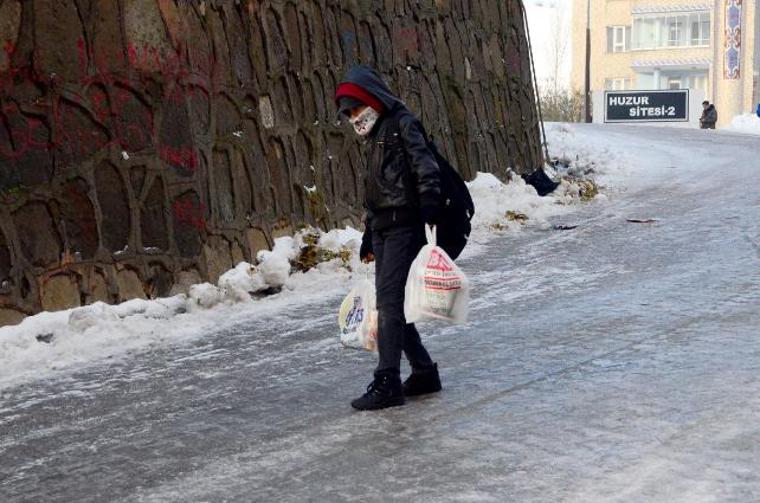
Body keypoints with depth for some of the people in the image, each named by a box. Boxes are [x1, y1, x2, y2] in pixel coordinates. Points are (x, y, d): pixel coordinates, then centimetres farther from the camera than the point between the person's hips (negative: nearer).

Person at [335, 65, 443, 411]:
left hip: (405, 226, -10)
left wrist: (429, 203, -29)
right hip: (382, 229, 10)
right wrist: (369, 235, 25)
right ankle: (424, 372, 19)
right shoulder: (374, 136, 22)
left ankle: (387, 383, -12)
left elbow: (426, 168, -17)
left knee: (389, 300, -13)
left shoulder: (403, 124, -5)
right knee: (388, 302, 9)